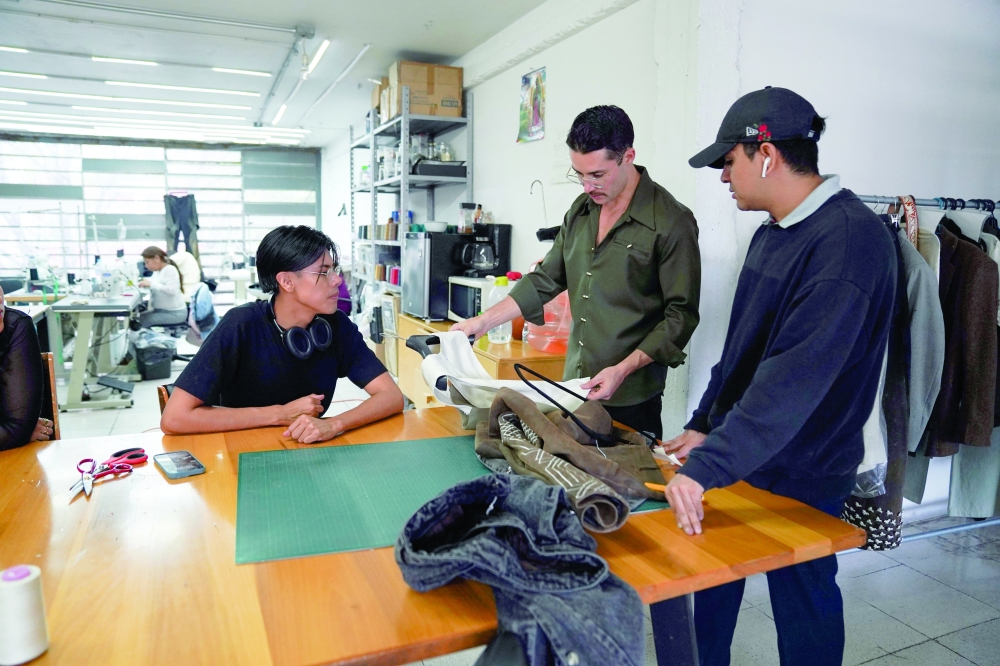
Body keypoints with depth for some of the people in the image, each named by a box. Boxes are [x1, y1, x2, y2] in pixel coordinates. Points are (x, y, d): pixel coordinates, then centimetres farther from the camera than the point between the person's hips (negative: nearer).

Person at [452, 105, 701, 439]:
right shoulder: (580, 211, 8)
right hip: (573, 387, 6)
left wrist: (624, 369, -19)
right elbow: (545, 279, 12)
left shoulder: (671, 222, -12)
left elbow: (681, 314, -12)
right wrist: (483, 322, 5)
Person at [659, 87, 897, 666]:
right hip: (735, 452, 8)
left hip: (799, 477, -7)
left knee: (803, 612, 13)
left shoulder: (849, 238, -22)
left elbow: (795, 377, -30)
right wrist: (705, 425, 7)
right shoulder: (774, 231, 7)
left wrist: (708, 467, -32)